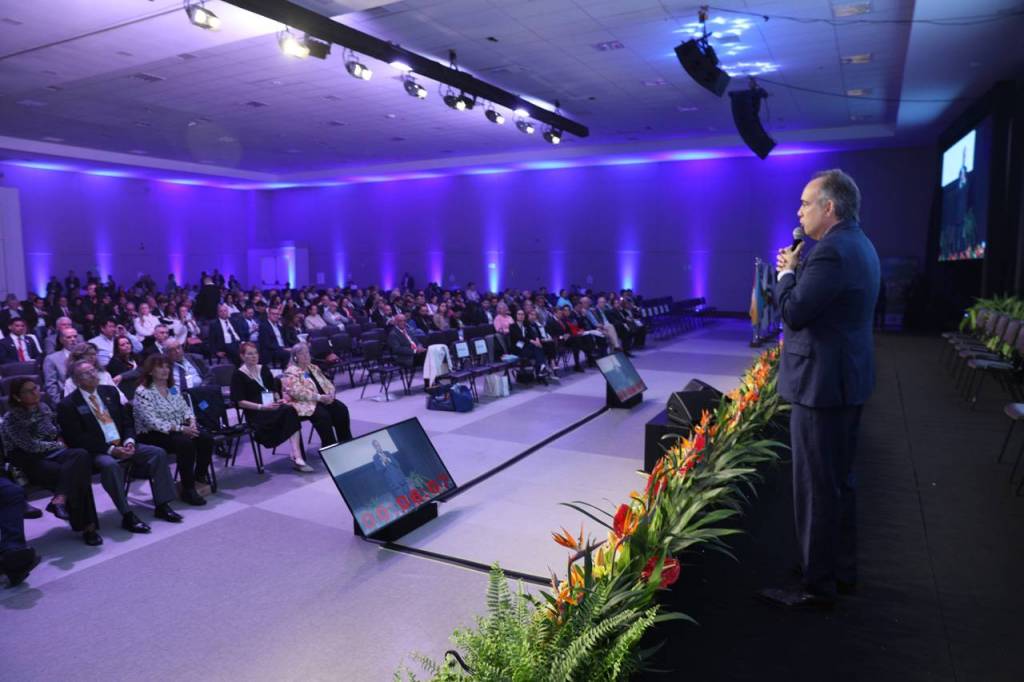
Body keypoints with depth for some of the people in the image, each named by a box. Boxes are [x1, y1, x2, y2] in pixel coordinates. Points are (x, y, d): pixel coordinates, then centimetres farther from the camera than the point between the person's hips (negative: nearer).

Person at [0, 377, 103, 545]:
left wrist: (59, 442, 5)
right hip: (30, 462, -5)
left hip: (51, 453, 5)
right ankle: (87, 526, -30)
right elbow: (30, 445, -12)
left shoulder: (43, 407, 13)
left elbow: (57, 432, 26)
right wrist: (58, 445, -2)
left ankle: (60, 499, -36)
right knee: (76, 475, -30)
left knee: (81, 455, -30)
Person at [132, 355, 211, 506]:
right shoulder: (142, 392, -12)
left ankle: (200, 476, 4)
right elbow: (152, 422, -21)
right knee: (186, 443, -32)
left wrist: (191, 423, -11)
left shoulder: (174, 389, 11)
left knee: (206, 440, -17)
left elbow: (186, 409, 12)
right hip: (152, 435, -7)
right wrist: (180, 428, -26)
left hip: (177, 431, 7)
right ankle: (188, 490, -25)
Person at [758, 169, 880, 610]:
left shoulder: (832, 250, -20)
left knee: (815, 488, 0)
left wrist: (787, 272, -8)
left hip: (821, 385, -11)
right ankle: (841, 569, 35)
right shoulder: (858, 244, 13)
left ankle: (818, 586, 13)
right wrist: (795, 274, 6)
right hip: (848, 380, 11)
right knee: (838, 481, 21)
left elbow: (793, 313, -22)